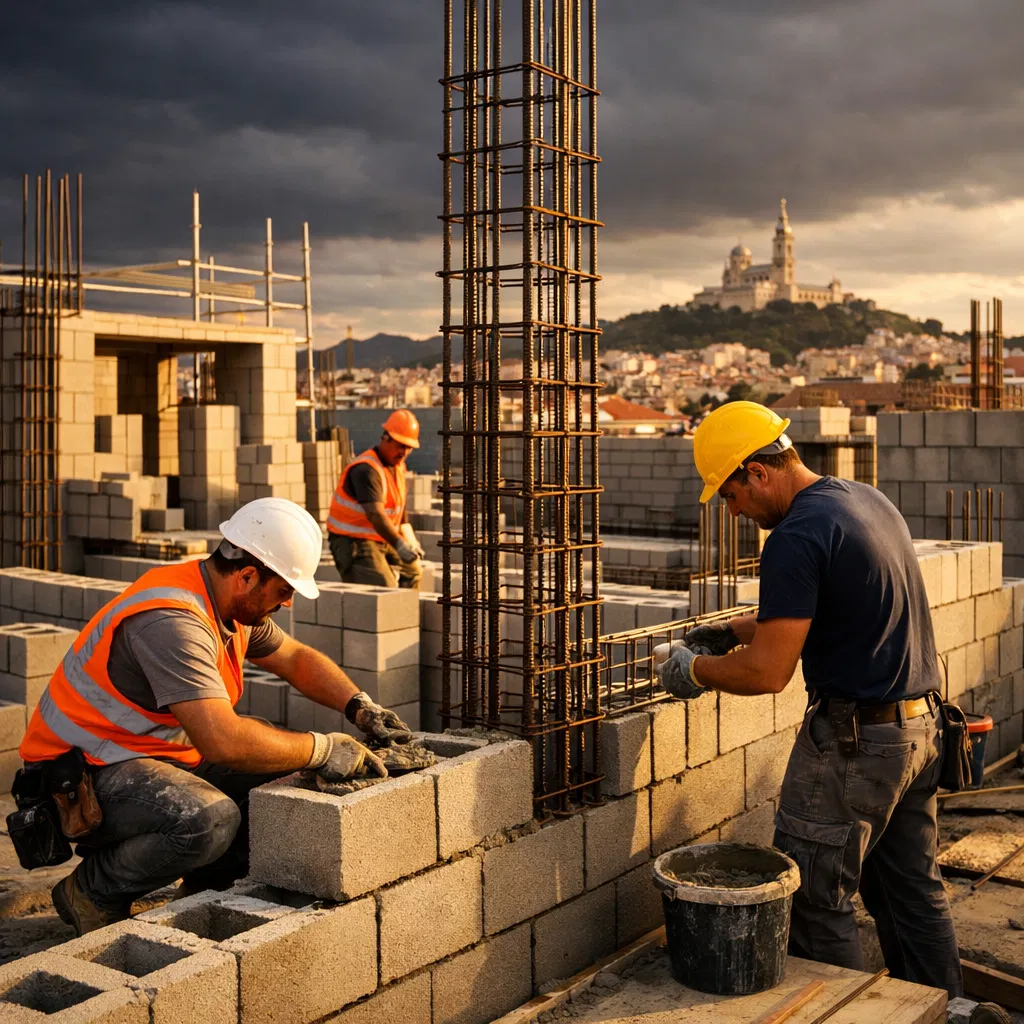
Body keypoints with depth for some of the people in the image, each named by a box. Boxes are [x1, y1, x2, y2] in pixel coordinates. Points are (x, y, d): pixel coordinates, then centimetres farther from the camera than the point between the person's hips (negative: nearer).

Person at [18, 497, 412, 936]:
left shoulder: (233, 603, 2)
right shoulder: (170, 620, -29)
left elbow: (296, 658, 19)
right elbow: (224, 740, -37)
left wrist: (359, 706, 3)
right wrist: (322, 749, -26)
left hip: (166, 759, 9)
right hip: (82, 777, -9)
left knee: (293, 780, -3)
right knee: (210, 819, -35)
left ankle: (204, 890, 11)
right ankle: (92, 891, -8)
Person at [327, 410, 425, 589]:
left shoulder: (398, 466, 10)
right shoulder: (366, 469, -22)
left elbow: (399, 510, 18)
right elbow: (375, 514, -35)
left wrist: (412, 543, 8)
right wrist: (399, 545, -44)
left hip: (383, 540, 10)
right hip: (353, 542, -10)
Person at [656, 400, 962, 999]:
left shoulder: (797, 537, -20)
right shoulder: (869, 500, 10)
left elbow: (767, 673, -21)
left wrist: (695, 669, -5)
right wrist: (727, 631, 22)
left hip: (855, 741, -9)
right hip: (921, 725, 10)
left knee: (817, 904, 4)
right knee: (915, 891, 19)